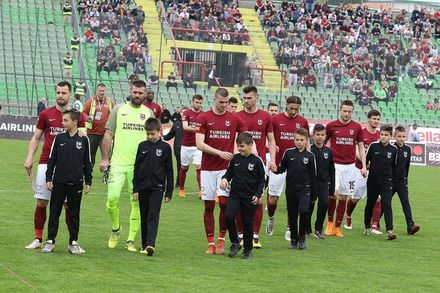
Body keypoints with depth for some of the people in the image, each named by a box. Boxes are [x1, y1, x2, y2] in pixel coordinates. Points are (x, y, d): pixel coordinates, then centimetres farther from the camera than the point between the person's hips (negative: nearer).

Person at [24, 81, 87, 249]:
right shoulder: (46, 114, 7)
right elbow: (36, 138, 11)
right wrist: (29, 158, 1)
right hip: (46, 163, 1)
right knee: (41, 202, 1)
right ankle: (38, 239, 9)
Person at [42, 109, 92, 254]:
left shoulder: (83, 140, 1)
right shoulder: (59, 138, 2)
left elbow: (87, 162, 6)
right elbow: (51, 159, 5)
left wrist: (88, 181, 4)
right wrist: (49, 178, 1)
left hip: (76, 183, 0)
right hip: (59, 182, 1)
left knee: (74, 213, 6)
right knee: (54, 211, 4)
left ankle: (73, 242, 13)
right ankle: (50, 241, 11)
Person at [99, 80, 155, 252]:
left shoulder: (149, 113, 8)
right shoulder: (118, 110, 5)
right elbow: (108, 135, 5)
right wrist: (104, 159, -2)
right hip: (118, 163, -1)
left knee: (137, 203, 1)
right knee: (112, 198, -11)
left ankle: (131, 240, 9)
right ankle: (116, 229, 16)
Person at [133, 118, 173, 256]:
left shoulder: (165, 147, -1)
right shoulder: (142, 146, 5)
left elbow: (169, 171, 2)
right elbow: (136, 168, 7)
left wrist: (169, 192, 1)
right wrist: (135, 189, 2)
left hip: (157, 188, -3)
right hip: (143, 187, 3)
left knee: (153, 216, -11)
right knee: (144, 217, 9)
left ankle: (151, 244, -21)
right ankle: (144, 245, 16)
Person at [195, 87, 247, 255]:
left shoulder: (234, 119, 5)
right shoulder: (204, 118, 1)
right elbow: (199, 144, -7)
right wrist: (219, 153, -18)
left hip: (226, 168, 0)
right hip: (208, 168, 0)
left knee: (224, 202, -12)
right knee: (209, 205, 2)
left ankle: (221, 240, 3)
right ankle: (210, 243, 8)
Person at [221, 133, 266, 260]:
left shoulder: (256, 161, -6)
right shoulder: (235, 159, 3)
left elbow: (262, 180, -2)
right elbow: (229, 172, 17)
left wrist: (258, 194, -12)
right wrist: (225, 178, -5)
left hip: (250, 197, -2)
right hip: (235, 194, 2)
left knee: (248, 223, 5)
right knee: (228, 216, -18)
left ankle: (248, 250, 20)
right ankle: (235, 243, -1)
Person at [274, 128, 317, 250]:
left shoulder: (310, 156, 2)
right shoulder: (288, 153, 2)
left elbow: (313, 175, 6)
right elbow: (282, 168, 7)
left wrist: (314, 193, 5)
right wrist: (276, 170, -16)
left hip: (304, 188, -2)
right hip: (291, 188, 2)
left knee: (304, 211, -20)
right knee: (292, 215, 6)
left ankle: (302, 236, -2)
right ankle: (293, 239, 21)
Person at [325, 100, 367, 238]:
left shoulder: (357, 127, 4)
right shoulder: (331, 126, -1)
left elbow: (361, 147, 9)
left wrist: (364, 166, 2)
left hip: (350, 166, 2)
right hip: (335, 165, -2)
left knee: (343, 197, 5)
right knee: (334, 193, -13)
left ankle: (337, 227, 14)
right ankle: (330, 222, 8)